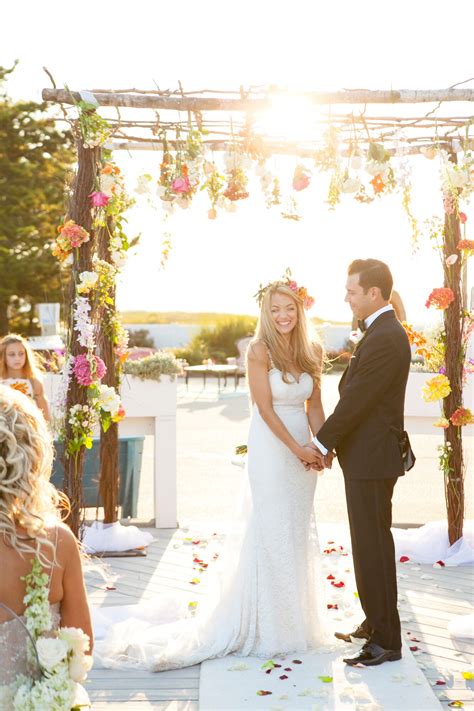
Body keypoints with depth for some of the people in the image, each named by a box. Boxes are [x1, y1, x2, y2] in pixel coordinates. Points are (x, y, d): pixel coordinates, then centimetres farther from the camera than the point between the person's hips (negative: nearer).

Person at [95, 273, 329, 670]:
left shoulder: (313, 352, 6)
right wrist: (297, 449, -14)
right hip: (271, 449, -6)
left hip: (303, 450, 6)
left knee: (300, 534, 13)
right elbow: (266, 408, -13)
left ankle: (296, 619, 29)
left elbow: (314, 406, 9)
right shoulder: (260, 351, -11)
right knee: (271, 533, 0)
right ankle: (269, 626, 14)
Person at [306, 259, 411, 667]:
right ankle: (375, 624, 32)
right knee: (370, 543, 18)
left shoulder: (384, 339, -21)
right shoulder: (383, 332, 12)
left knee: (373, 546, -3)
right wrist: (330, 441, 9)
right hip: (369, 454, 10)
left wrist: (321, 443, -9)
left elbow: (355, 400, -19)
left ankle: (386, 641, 7)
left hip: (371, 458, -10)